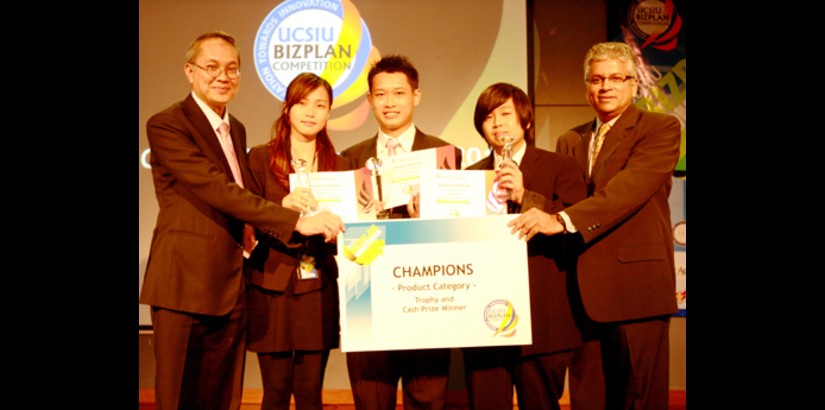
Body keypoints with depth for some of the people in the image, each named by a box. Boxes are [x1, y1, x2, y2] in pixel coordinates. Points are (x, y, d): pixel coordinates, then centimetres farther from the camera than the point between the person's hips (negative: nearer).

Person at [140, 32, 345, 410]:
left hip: (230, 286, 7)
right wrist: (296, 221, -24)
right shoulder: (166, 125, -9)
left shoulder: (237, 129, 16)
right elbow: (218, 190, -20)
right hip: (184, 283, -7)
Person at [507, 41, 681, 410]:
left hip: (635, 284, -5)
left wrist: (563, 220, -26)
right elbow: (560, 204, 14)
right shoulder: (569, 141, 17)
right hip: (583, 291, 5)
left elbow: (632, 186, -17)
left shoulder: (660, 129, -1)